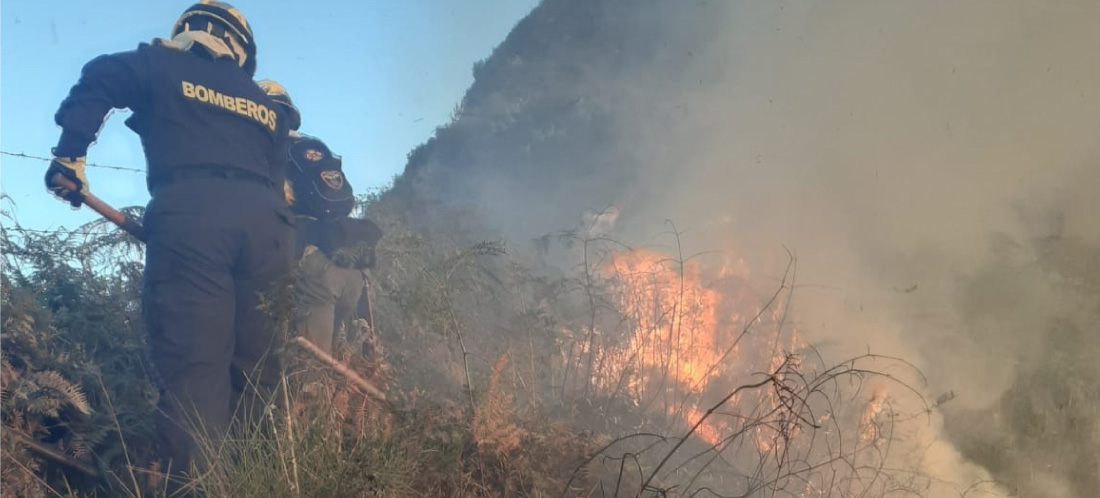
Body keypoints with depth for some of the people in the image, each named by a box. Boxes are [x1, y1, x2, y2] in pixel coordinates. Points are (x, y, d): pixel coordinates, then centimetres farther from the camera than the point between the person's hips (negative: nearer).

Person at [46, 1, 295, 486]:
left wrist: (69, 155, 8)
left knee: (193, 364, -11)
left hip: (192, 214, -4)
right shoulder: (266, 105, 32)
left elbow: (99, 79, 7)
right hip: (265, 220, 4)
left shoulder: (163, 67, 22)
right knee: (257, 364, 8)